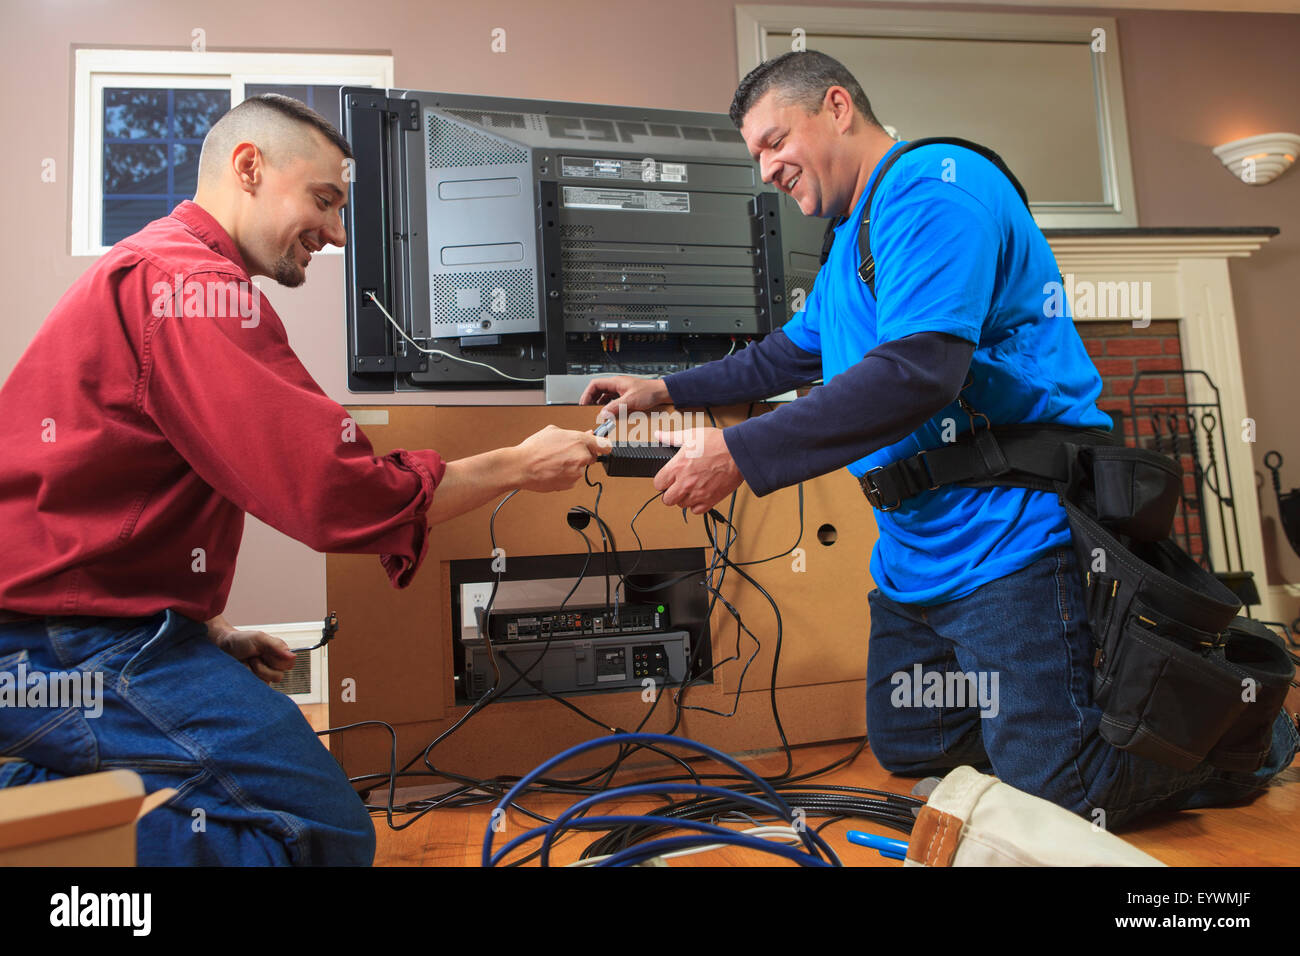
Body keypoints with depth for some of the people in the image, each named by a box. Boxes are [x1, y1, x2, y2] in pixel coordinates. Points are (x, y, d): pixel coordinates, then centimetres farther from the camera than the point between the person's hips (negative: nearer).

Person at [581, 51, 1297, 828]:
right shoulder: (852, 240, 18)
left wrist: (739, 455, -28)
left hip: (1009, 537, -10)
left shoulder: (933, 187, -15)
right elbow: (793, 355, 28)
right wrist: (666, 390, 23)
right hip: (918, 553, 10)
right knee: (905, 748, 19)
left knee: (1059, 796, -4)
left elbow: (918, 370, -29)